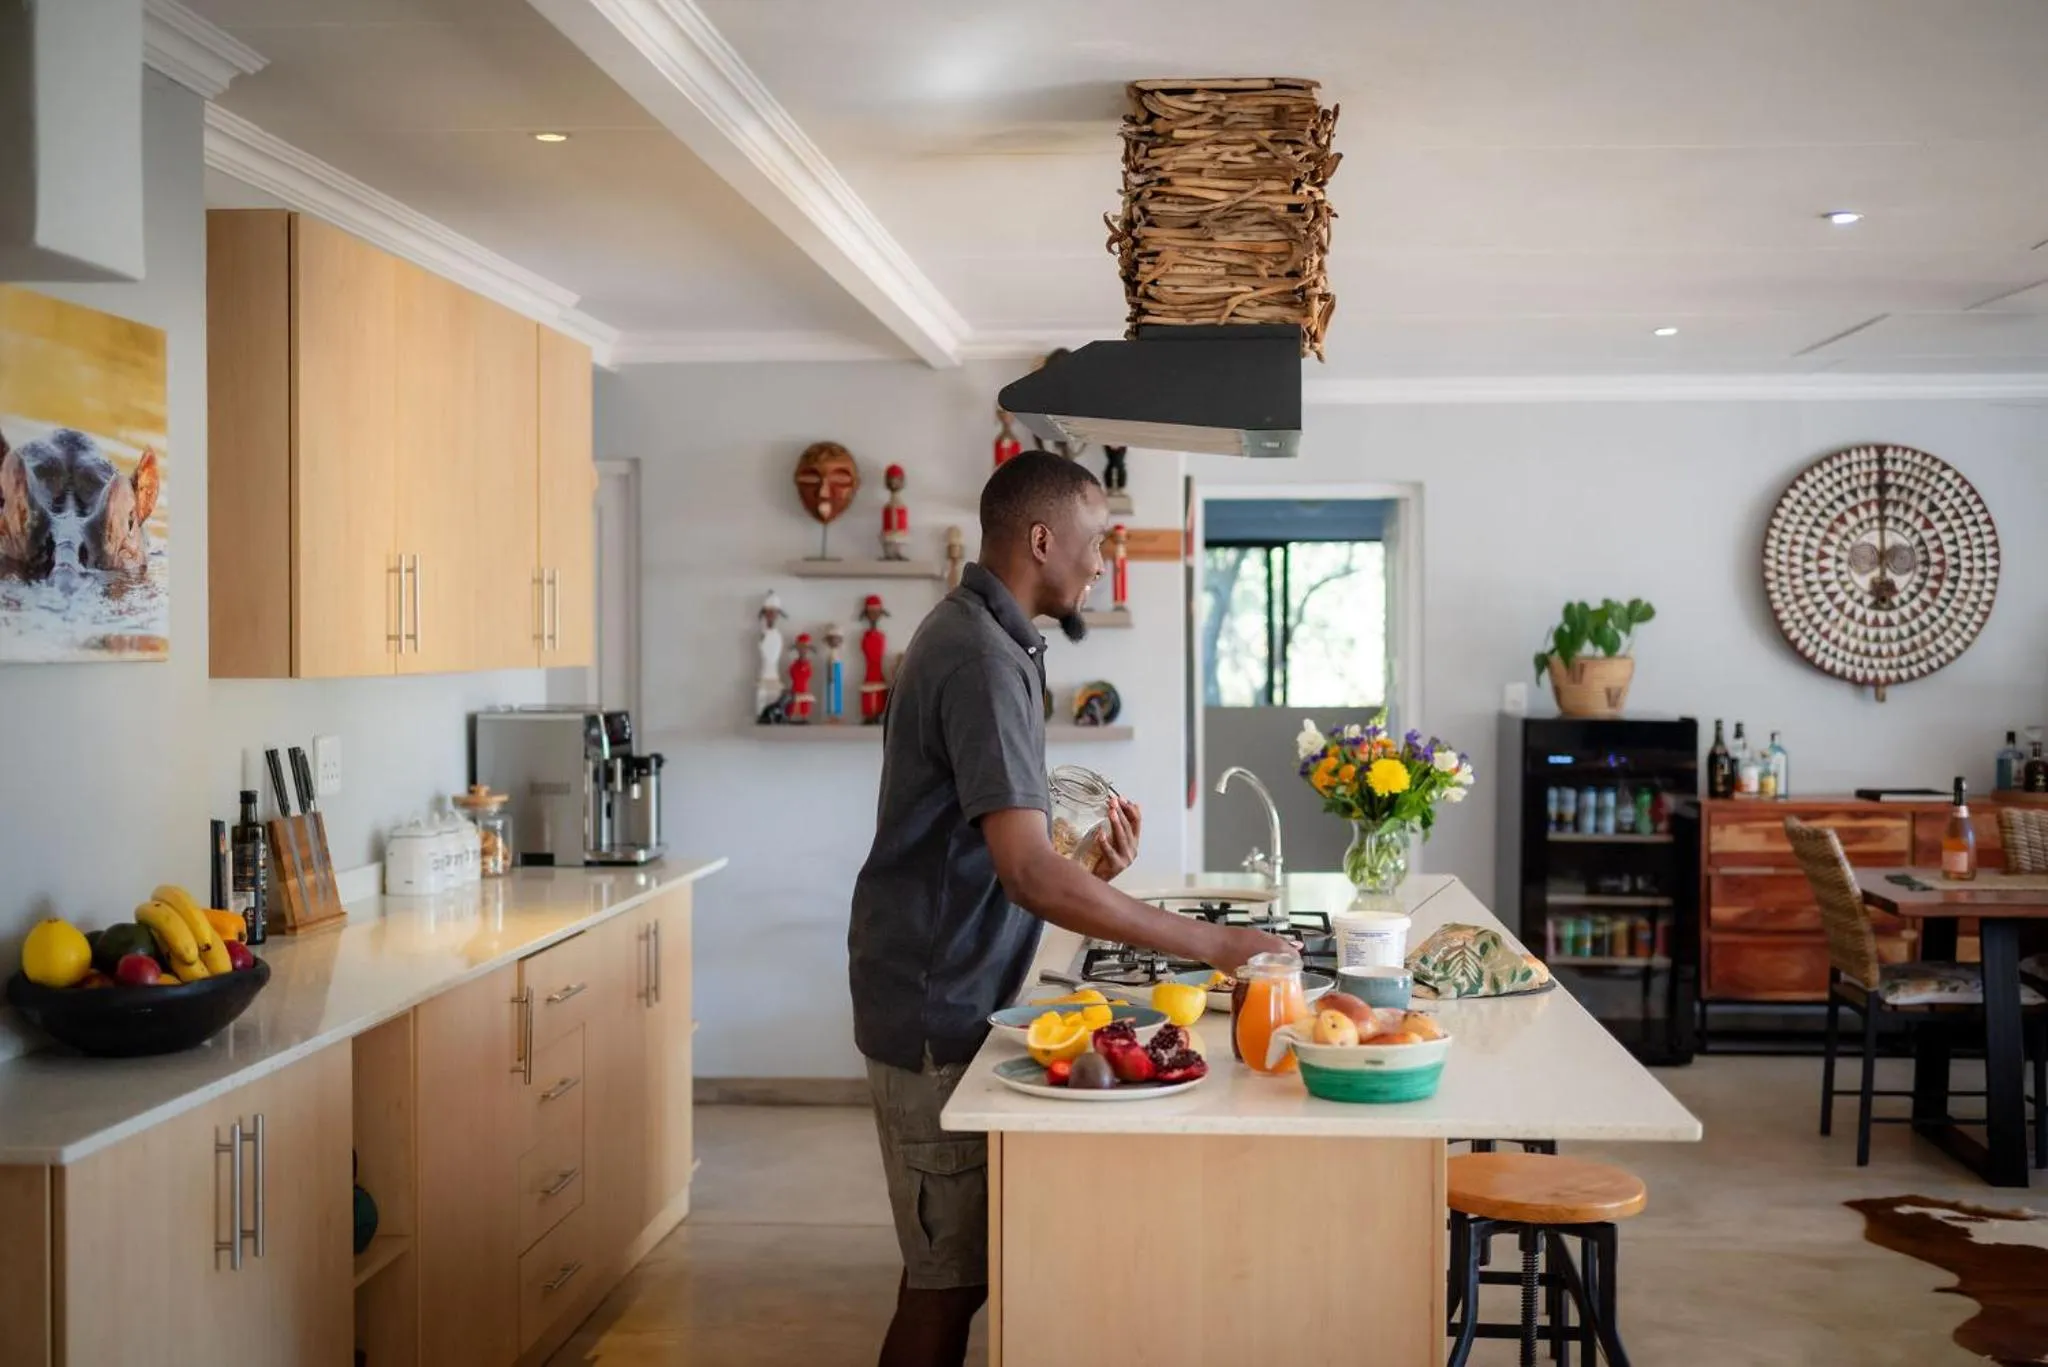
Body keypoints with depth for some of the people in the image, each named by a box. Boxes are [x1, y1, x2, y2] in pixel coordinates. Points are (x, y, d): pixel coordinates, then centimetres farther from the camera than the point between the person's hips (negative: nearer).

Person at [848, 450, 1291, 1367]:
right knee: (947, 1275, -1)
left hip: (955, 991, 10)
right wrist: (1210, 945, -26)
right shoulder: (982, 657, -21)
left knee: (953, 1263, 16)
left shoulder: (978, 636, 11)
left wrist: (1088, 862, 2)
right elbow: (1030, 875, -29)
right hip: (936, 1006, -10)